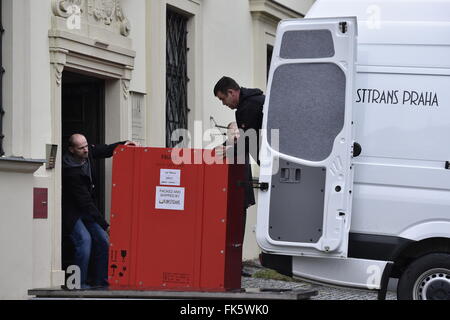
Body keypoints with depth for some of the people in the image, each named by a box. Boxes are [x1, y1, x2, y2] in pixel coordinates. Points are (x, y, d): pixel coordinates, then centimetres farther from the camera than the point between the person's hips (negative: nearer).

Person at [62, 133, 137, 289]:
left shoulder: (88, 153, -7)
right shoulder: (71, 172, -28)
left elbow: (104, 150, 16)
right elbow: (85, 202, -27)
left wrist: (123, 144, -3)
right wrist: (105, 225, -26)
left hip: (85, 209, 8)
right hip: (72, 211, -8)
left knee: (103, 240, 0)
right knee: (84, 239, -25)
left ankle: (100, 281, 7)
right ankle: (79, 282, -17)